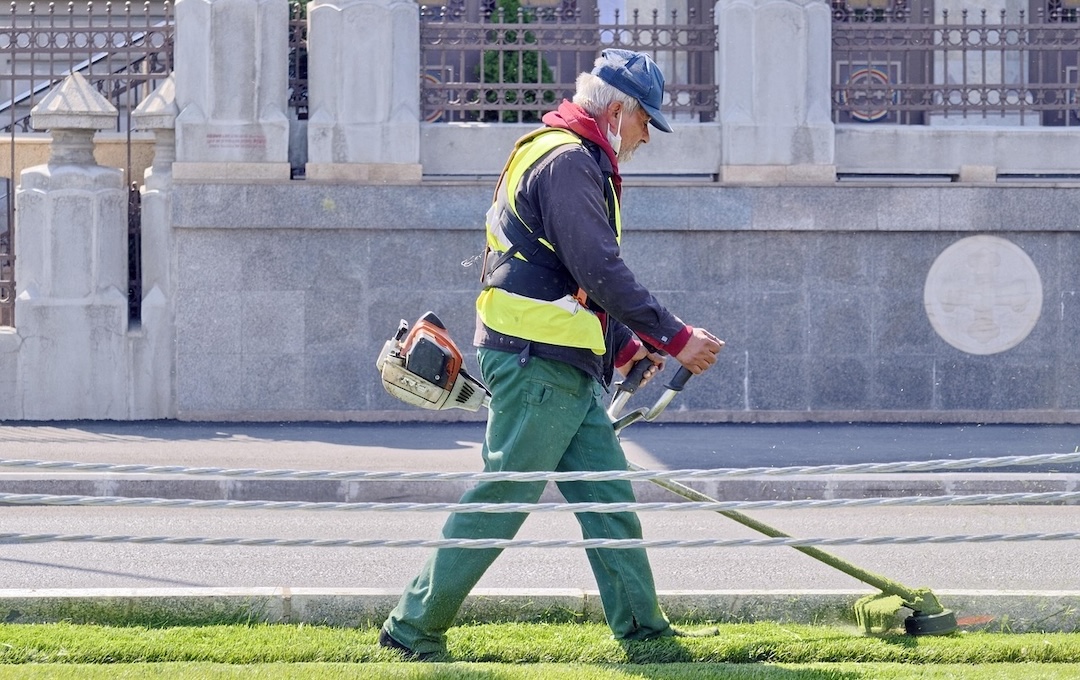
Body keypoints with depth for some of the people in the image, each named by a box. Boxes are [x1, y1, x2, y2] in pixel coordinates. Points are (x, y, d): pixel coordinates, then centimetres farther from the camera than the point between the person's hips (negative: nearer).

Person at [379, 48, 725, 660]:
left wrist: (625, 346, 19)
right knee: (502, 501, -7)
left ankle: (642, 629, 9)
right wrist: (676, 339, -15)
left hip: (564, 371, 11)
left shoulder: (576, 160, 21)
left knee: (609, 499, 8)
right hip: (537, 364, -11)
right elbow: (602, 272, -20)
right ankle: (415, 628, -1)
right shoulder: (567, 161, -13)